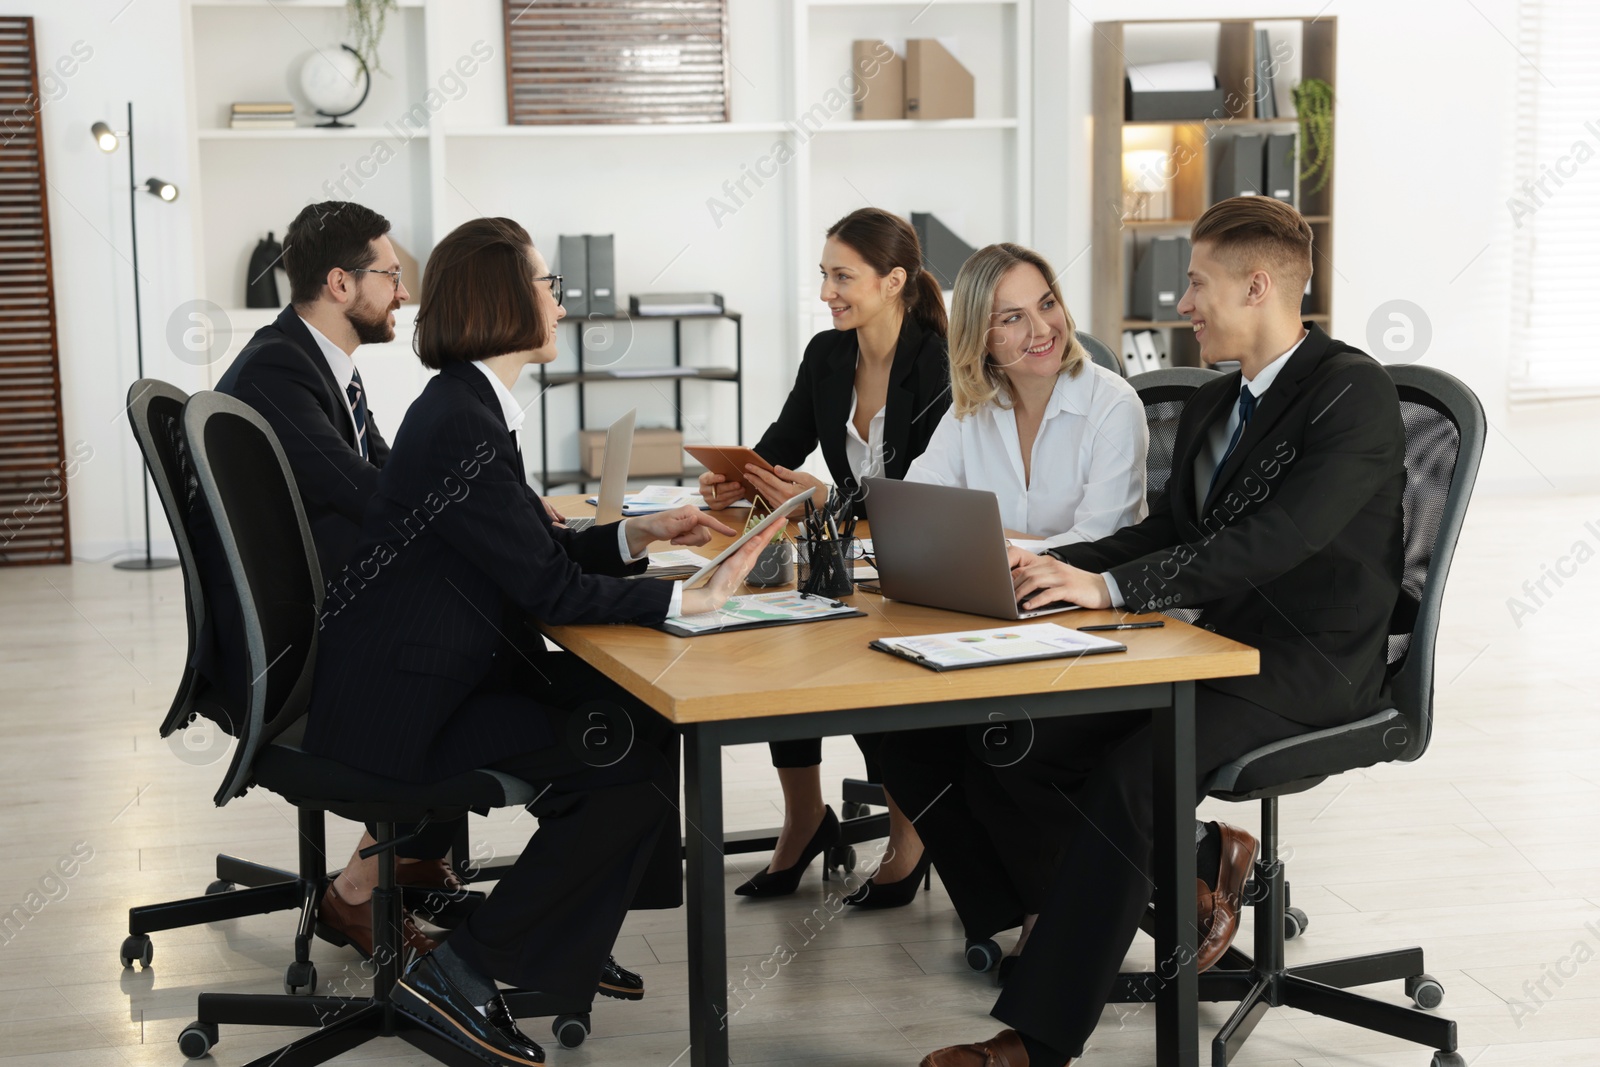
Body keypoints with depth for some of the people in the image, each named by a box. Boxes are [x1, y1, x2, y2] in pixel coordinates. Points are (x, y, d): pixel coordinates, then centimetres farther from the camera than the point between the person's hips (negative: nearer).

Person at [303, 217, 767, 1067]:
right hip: (402, 704, -10)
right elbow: (549, 589, -20)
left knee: (645, 713, 5)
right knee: (632, 767, -15)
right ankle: (456, 976, -6)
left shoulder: (467, 406, 11)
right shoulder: (460, 424, -21)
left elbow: (531, 550, 17)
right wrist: (693, 598, -18)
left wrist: (635, 536, 7)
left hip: (451, 671, 10)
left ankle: (563, 946, 18)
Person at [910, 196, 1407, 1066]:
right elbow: (1168, 530, 18)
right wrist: (1055, 568, -1)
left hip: (1308, 670, -9)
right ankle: (1196, 866, 8)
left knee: (1131, 771, -32)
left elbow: (1275, 539, -23)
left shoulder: (1353, 392, -12)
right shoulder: (1210, 407, 17)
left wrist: (1109, 586, -29)